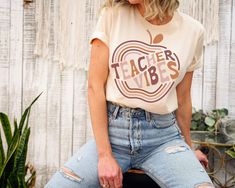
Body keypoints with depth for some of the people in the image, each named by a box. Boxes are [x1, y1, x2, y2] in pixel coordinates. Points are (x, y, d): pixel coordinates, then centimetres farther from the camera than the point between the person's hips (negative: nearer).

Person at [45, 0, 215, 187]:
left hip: (163, 134, 0)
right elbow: (95, 86, -4)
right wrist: (105, 154, -9)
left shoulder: (192, 30, 0)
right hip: (112, 130, 0)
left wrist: (188, 148, 23)